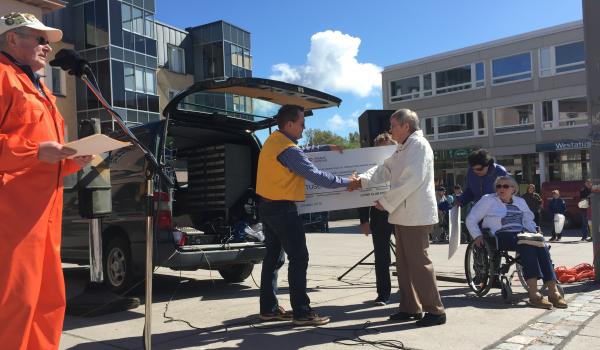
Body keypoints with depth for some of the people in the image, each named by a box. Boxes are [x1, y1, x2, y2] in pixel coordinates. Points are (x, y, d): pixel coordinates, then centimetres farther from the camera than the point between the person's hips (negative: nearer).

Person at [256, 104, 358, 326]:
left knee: (273, 257, 14)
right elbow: (315, 175, -21)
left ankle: (269, 308, 20)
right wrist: (346, 182, -11)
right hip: (283, 209, -10)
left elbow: (301, 153, 24)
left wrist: (327, 148, 21)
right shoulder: (287, 149, -20)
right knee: (299, 258, -4)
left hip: (267, 206, 10)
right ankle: (301, 312, 0)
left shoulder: (274, 140, 10)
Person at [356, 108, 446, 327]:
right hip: (403, 214, 10)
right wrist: (362, 180, -2)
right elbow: (385, 169, 13)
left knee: (419, 262, -5)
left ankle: (435, 311, 5)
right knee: (404, 263, 12)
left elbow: (412, 179, -20)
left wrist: (386, 201, -17)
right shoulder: (403, 148, 21)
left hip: (416, 215, -10)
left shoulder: (418, 144, -10)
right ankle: (410, 308, 21)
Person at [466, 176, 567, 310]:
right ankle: (533, 294, -44)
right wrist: (477, 236, -7)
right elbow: (471, 219, 6)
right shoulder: (488, 200, 8)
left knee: (541, 245, -28)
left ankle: (553, 291, -34)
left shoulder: (520, 201, 23)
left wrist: (535, 233, 11)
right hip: (501, 236, -5)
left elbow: (528, 220, 31)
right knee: (527, 244, -35)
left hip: (522, 233, 5)